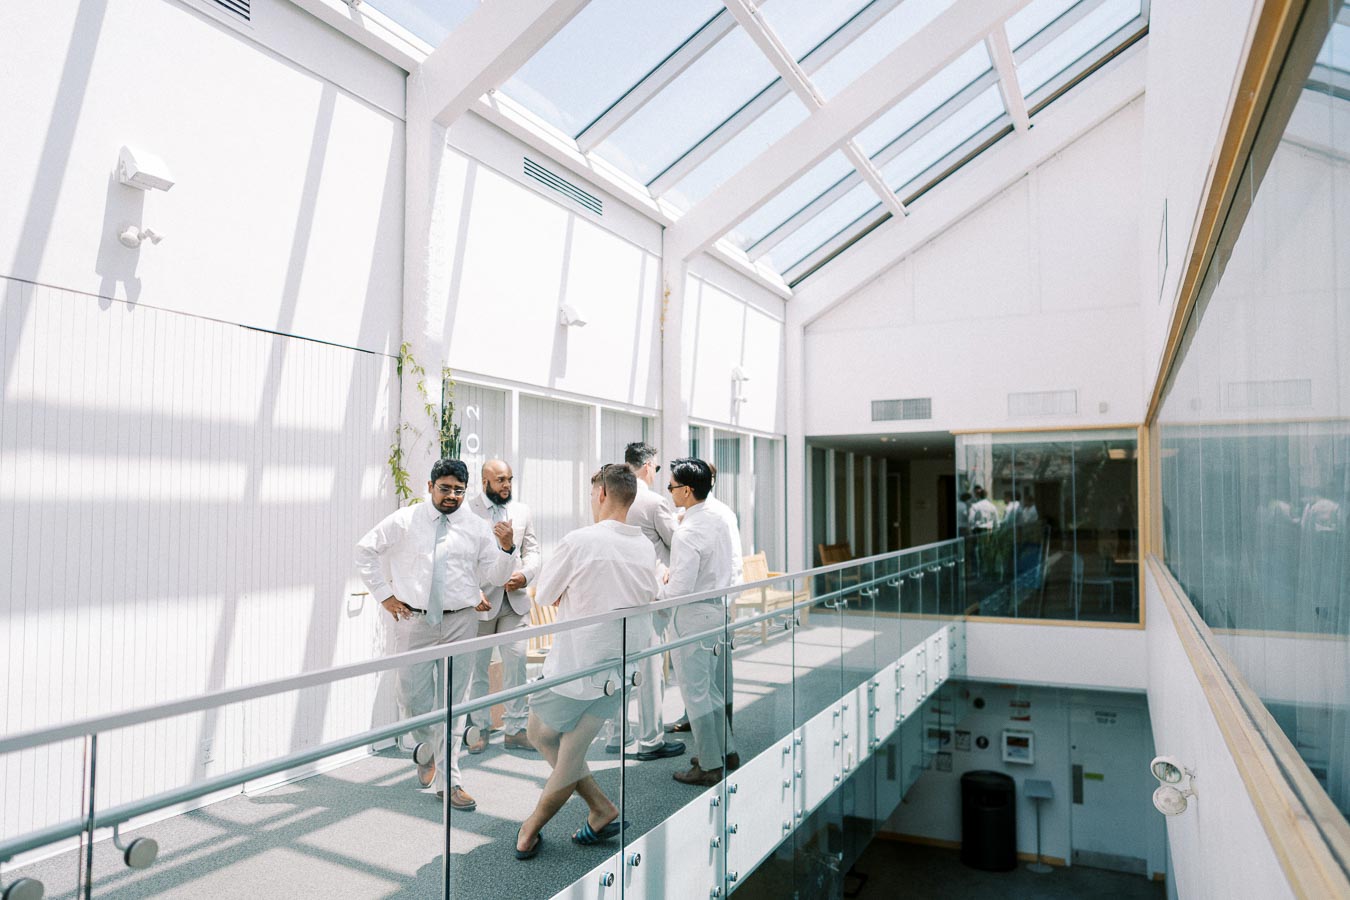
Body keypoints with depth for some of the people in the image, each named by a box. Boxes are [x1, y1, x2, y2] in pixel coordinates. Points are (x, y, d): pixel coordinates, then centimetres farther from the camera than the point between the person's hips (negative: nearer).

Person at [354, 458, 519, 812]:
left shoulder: (477, 528, 3)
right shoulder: (404, 521, 1)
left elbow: (495, 576, 2)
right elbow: (365, 550, 9)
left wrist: (507, 548, -18)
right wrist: (384, 594, 3)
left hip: (460, 622, 0)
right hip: (414, 621, 0)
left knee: (452, 703, 5)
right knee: (412, 696, 4)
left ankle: (447, 780, 16)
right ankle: (429, 748, 36)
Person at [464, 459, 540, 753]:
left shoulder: (522, 511, 10)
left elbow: (532, 551, 11)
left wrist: (525, 574, -9)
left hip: (515, 600, 3)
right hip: (481, 601, -3)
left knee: (517, 664, 2)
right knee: (477, 667, 9)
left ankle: (514, 729, 12)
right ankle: (479, 728, 23)